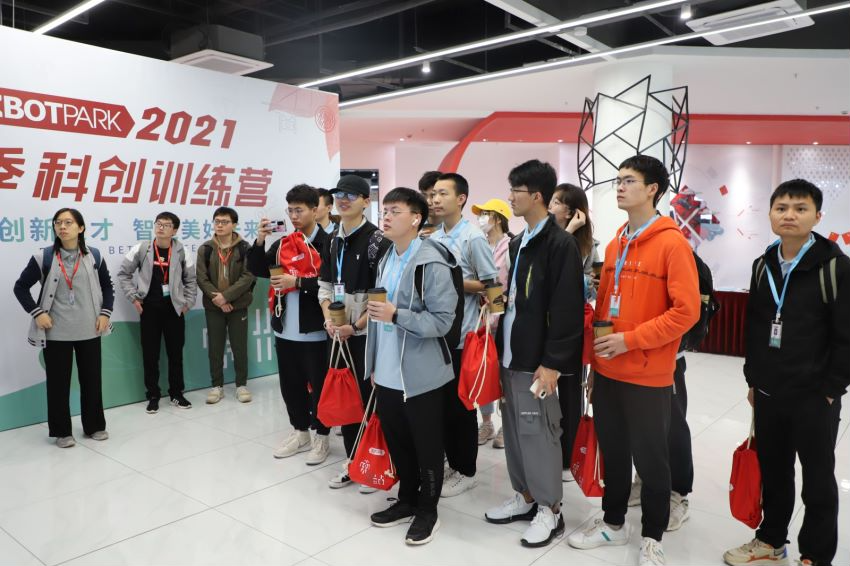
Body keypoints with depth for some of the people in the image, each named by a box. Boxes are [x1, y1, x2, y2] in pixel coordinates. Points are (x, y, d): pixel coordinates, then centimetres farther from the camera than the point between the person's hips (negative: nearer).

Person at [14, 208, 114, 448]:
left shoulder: (94, 256, 1)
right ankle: (61, 431, 21)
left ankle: (94, 426, 26)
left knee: (91, 379, 11)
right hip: (56, 333, -2)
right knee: (58, 382, 7)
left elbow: (107, 286, 11)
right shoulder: (43, 257, -4)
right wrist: (37, 313, -7)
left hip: (89, 330, 2)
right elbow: (21, 287, 3)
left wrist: (105, 313, 1)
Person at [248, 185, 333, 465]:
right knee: (290, 385, 16)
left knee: (318, 386, 7)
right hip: (285, 329, 7)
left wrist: (297, 282, -23)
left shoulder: (328, 243, -11)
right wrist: (260, 240, -7)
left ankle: (321, 437, 23)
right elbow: (257, 269, 7)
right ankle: (300, 432, 33)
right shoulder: (283, 243, 10)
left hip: (314, 330, -6)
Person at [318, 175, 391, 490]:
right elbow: (325, 284, 14)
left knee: (370, 397, 1)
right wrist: (329, 319, -2)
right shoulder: (333, 240, 11)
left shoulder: (377, 240, -11)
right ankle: (352, 462, 29)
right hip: (339, 333, 7)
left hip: (366, 333, -7)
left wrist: (356, 326, -16)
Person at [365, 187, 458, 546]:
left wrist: (396, 315, -27)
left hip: (421, 375, -7)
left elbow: (442, 321, -19)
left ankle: (427, 511, 27)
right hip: (387, 374, 8)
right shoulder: (386, 260, 9)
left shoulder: (431, 263, -16)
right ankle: (406, 500, 38)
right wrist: (375, 364, 18)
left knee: (426, 447, 9)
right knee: (397, 443, 19)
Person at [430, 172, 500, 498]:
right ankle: (451, 463, 31)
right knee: (441, 402, 15)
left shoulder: (474, 238, -10)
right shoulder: (433, 238, 9)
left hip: (462, 335, -6)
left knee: (460, 405, 5)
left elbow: (492, 285, -12)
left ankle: (466, 471, 21)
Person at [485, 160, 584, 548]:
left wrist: (552, 363, -19)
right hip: (511, 355, 8)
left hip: (537, 360, -8)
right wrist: (501, 344, 14)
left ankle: (550, 509, 18)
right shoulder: (518, 243, 14)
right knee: (514, 430, 15)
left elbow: (566, 310, -18)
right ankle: (525, 497, 30)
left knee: (538, 432, 1)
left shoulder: (561, 244, -13)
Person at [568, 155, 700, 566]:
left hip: (648, 376, -6)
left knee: (650, 458, 10)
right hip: (607, 372, 6)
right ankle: (613, 523, 36)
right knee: (613, 452, 18)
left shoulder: (672, 242, -11)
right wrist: (597, 355, 11)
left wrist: (630, 339, -19)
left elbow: (686, 310, -17)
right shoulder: (615, 245, 10)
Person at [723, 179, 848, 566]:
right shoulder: (763, 266, 6)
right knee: (772, 472, 19)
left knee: (818, 480, 10)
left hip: (814, 397, -5)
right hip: (768, 393, 5)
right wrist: (753, 379, 12)